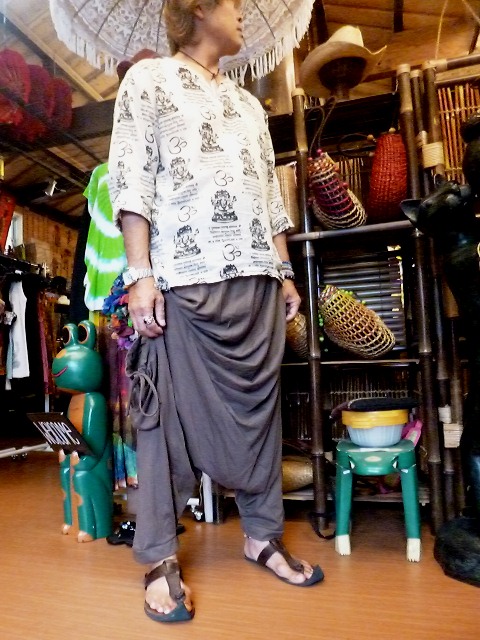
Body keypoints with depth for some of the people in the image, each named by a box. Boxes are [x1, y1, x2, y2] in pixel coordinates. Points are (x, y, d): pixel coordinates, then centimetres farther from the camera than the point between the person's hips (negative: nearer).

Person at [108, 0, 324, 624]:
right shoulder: (149, 78, 11)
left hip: (258, 279, 6)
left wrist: (286, 271, 14)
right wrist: (141, 272, -12)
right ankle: (160, 558, 10)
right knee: (170, 412, -4)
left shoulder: (248, 103, 28)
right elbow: (131, 180, -1)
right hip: (185, 279, -6)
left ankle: (263, 533, 22)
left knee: (260, 404, 7)